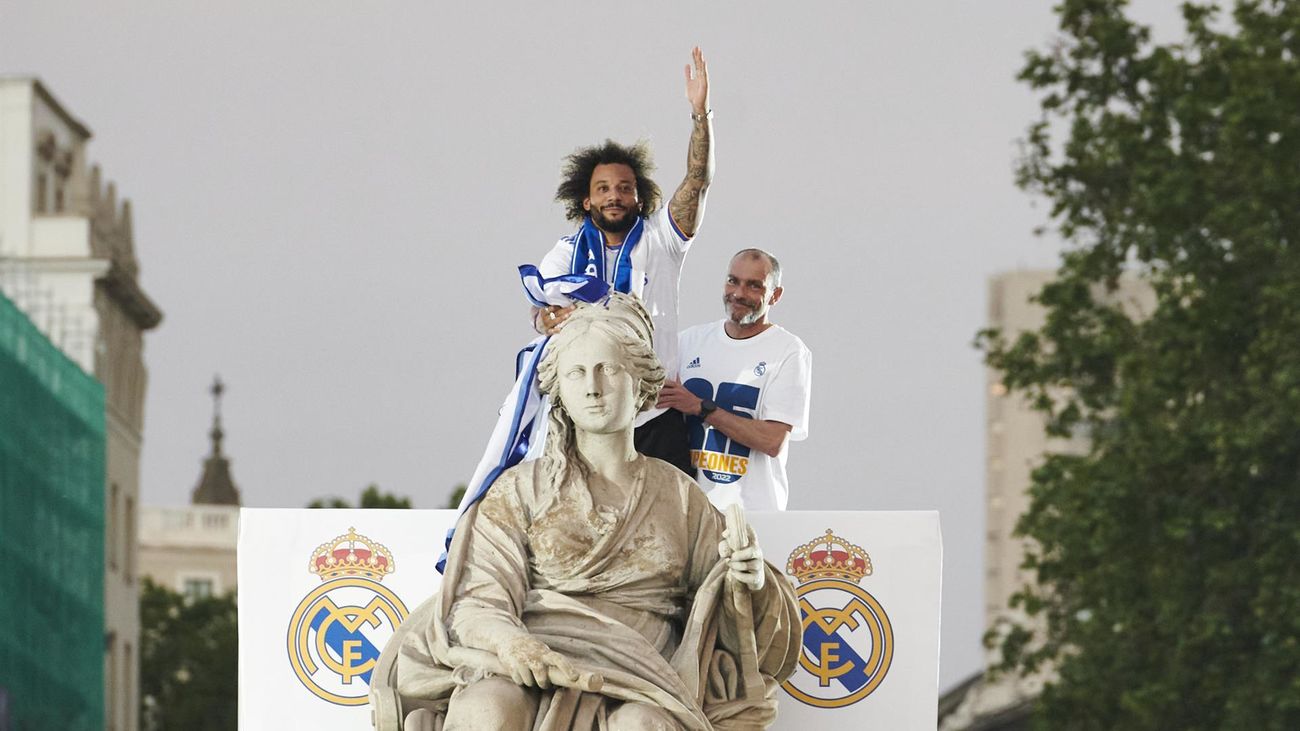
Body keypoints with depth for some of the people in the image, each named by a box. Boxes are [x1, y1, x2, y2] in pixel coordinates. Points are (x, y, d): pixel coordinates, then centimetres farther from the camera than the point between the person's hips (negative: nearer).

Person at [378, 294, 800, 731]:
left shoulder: (678, 495, 20)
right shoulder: (522, 489, 16)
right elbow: (479, 600, 2)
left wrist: (746, 583, -8)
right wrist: (509, 642, -22)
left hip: (637, 675, 1)